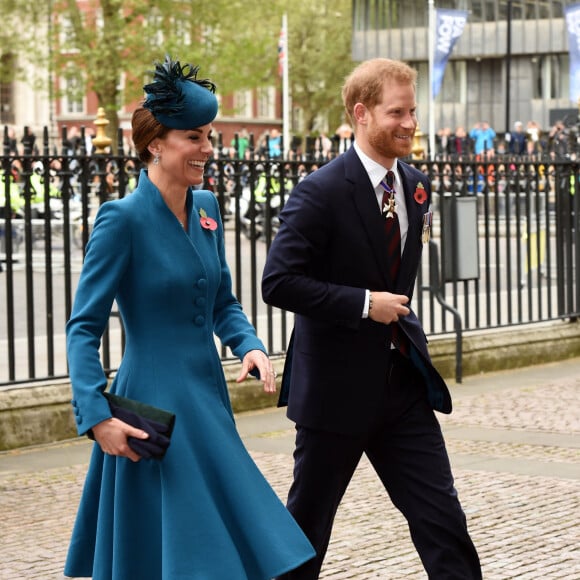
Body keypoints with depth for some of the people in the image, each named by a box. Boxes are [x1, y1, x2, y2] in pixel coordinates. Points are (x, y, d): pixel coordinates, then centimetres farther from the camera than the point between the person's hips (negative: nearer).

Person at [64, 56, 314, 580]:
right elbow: (84, 326, -14)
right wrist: (97, 416, -23)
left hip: (208, 396, 8)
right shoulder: (124, 218, -15)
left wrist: (250, 345, -3)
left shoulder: (206, 207, 6)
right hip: (156, 407, -7)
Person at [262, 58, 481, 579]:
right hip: (336, 385, -6)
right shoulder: (321, 192, -16)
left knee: (442, 517, 2)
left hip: (403, 384, 6)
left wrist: (398, 315, 14)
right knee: (309, 518, 10)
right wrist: (364, 304, -22)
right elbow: (278, 283, -21)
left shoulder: (416, 185, 6)